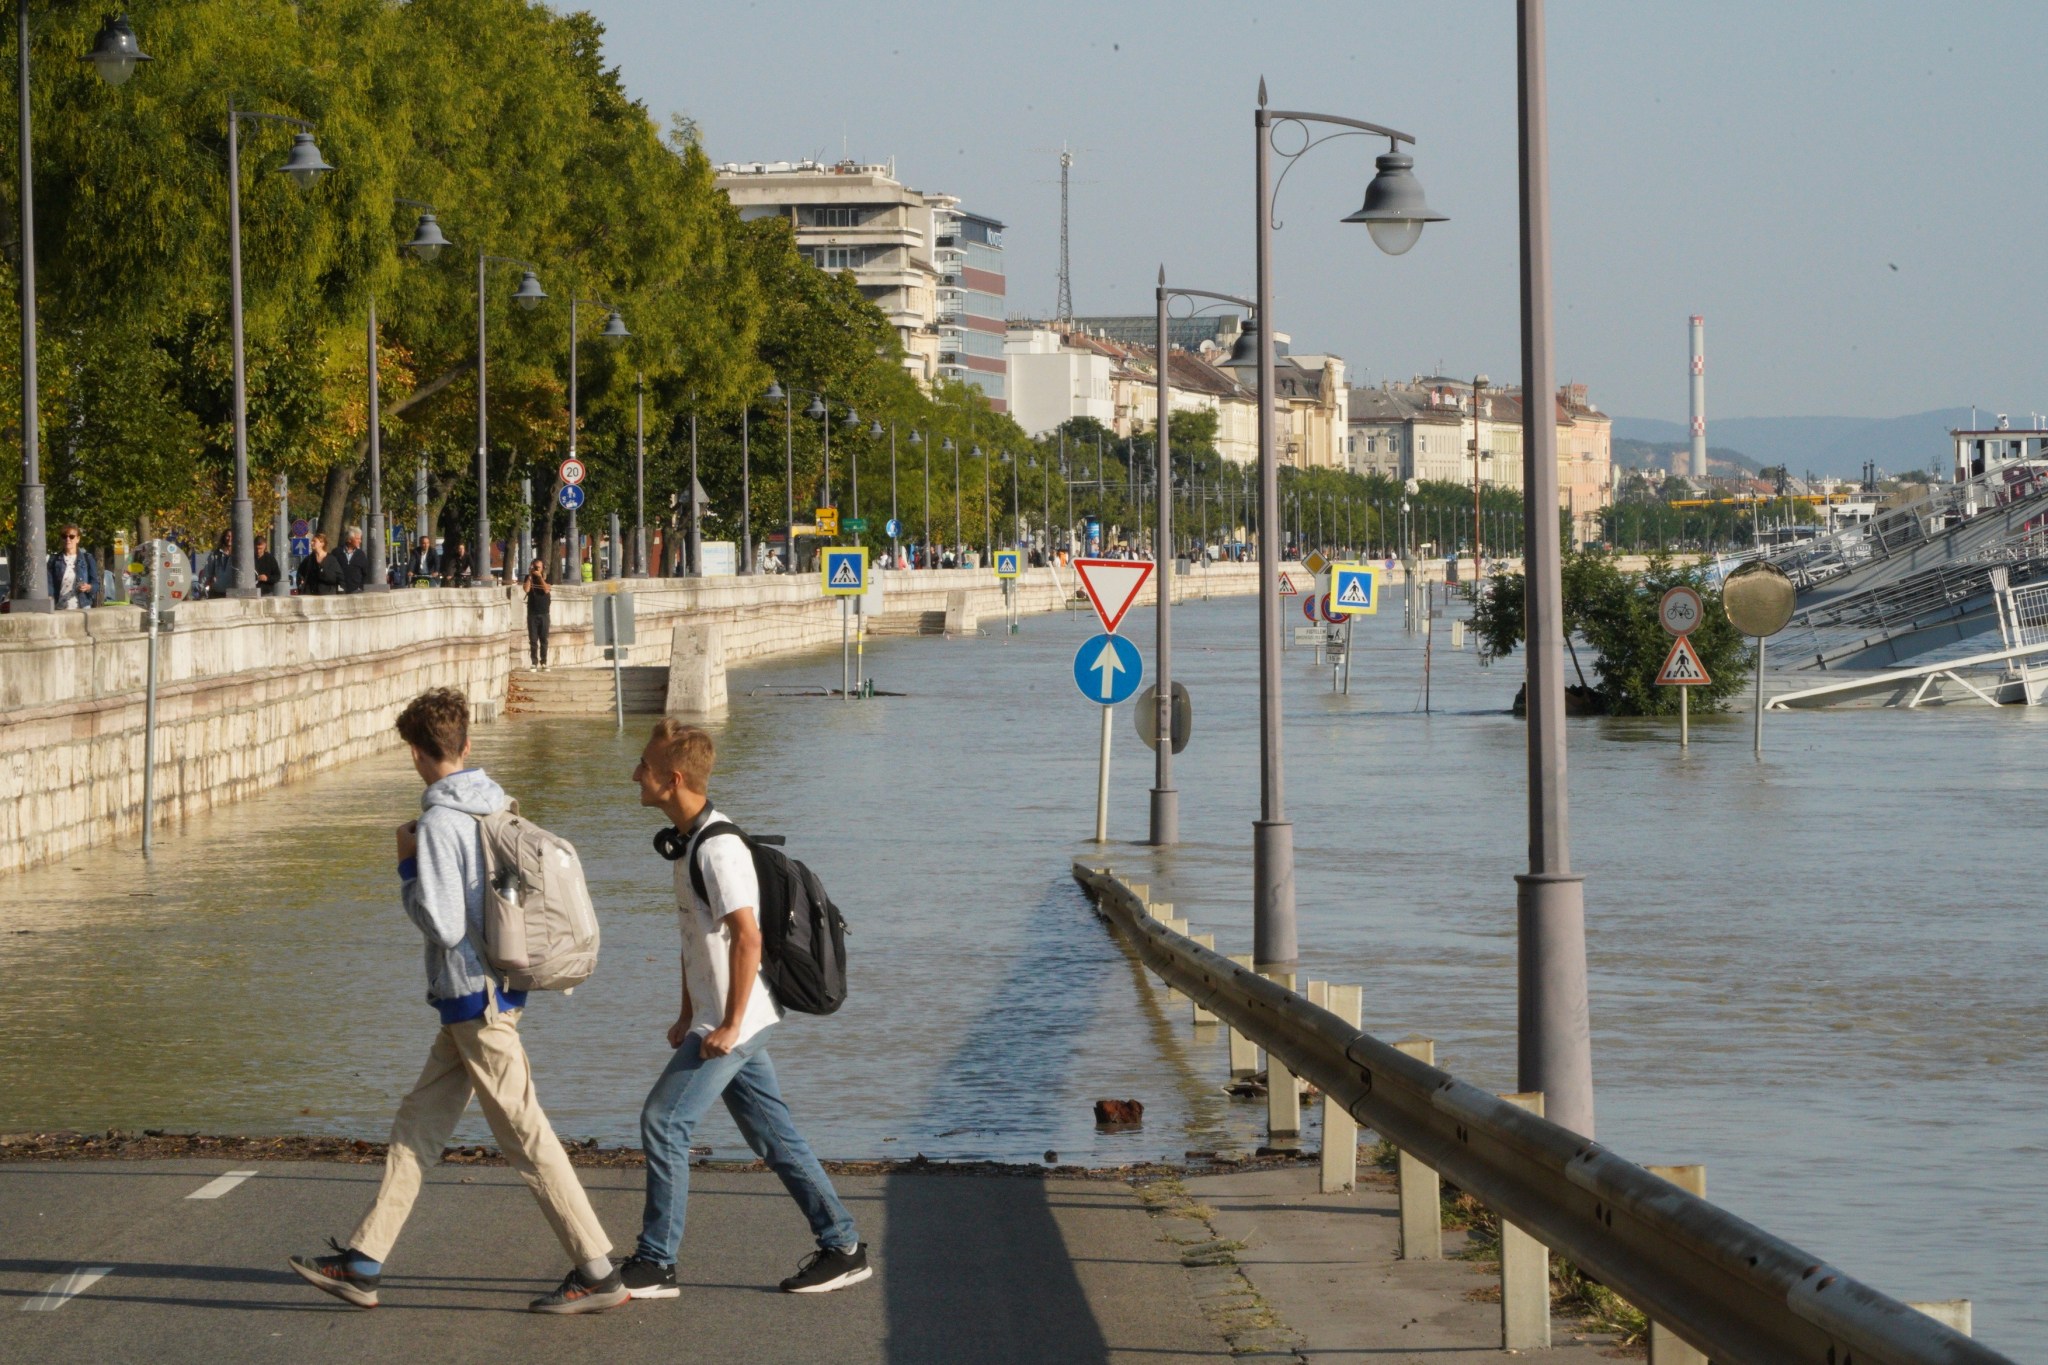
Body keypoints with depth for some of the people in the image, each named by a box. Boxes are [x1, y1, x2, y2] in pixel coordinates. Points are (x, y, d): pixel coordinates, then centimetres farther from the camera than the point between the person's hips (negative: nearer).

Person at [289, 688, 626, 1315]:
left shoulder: (439, 824, -19)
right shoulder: (501, 807, 7)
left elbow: (444, 925, -22)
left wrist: (407, 867, -8)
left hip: (474, 1001, -9)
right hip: (495, 991, 9)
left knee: (526, 1137, -4)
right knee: (417, 1126, 13)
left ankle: (597, 1273, 0)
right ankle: (362, 1264, 16)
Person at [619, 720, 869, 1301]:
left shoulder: (717, 849, -20)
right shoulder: (689, 841, 13)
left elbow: (746, 937, -25)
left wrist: (729, 1025, -23)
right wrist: (687, 1016, 21)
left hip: (735, 1023, -10)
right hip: (722, 1020, 10)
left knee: (663, 1120, -8)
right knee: (770, 1132, 11)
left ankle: (654, 1263, -3)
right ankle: (842, 1247, 16)